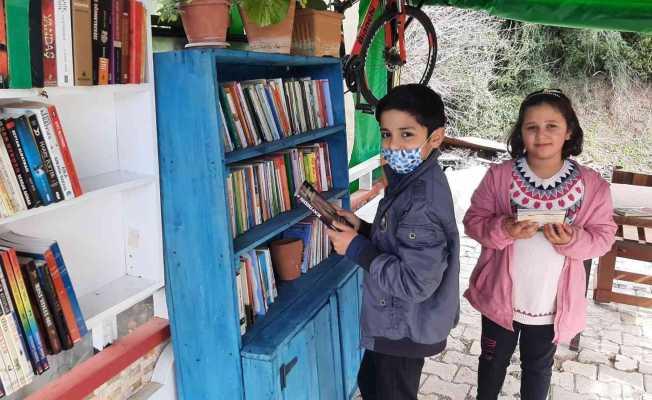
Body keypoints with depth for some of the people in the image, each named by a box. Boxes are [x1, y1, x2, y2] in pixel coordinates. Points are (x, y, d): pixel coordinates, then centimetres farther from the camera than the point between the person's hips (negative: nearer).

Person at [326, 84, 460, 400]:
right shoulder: (413, 178, -1)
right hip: (396, 320, 9)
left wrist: (356, 248, -24)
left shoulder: (422, 200, -31)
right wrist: (363, 229, -3)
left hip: (405, 329, -9)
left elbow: (416, 282, -31)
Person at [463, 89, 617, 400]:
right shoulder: (499, 176, -14)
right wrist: (504, 230, -29)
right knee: (493, 361, 22)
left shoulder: (591, 185, -11)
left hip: (553, 303, 1)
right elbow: (473, 221, -9)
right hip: (500, 296, 0)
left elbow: (603, 237, -6)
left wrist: (573, 240, -26)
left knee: (538, 368, 24)